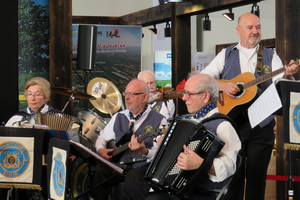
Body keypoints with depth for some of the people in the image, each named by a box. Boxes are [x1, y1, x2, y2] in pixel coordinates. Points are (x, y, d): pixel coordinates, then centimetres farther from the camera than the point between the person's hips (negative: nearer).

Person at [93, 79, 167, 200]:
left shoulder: (159, 120, -3)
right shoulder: (119, 117, 14)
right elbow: (102, 138, 21)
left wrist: (144, 152, -32)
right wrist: (101, 150, -2)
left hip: (142, 167, -4)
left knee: (133, 177, -36)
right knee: (99, 170, -26)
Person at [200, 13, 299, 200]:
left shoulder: (270, 56, 8)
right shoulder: (226, 55, 7)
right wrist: (222, 86, -17)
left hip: (262, 126, 0)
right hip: (231, 123, 0)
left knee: (257, 177, 5)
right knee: (232, 176, 6)